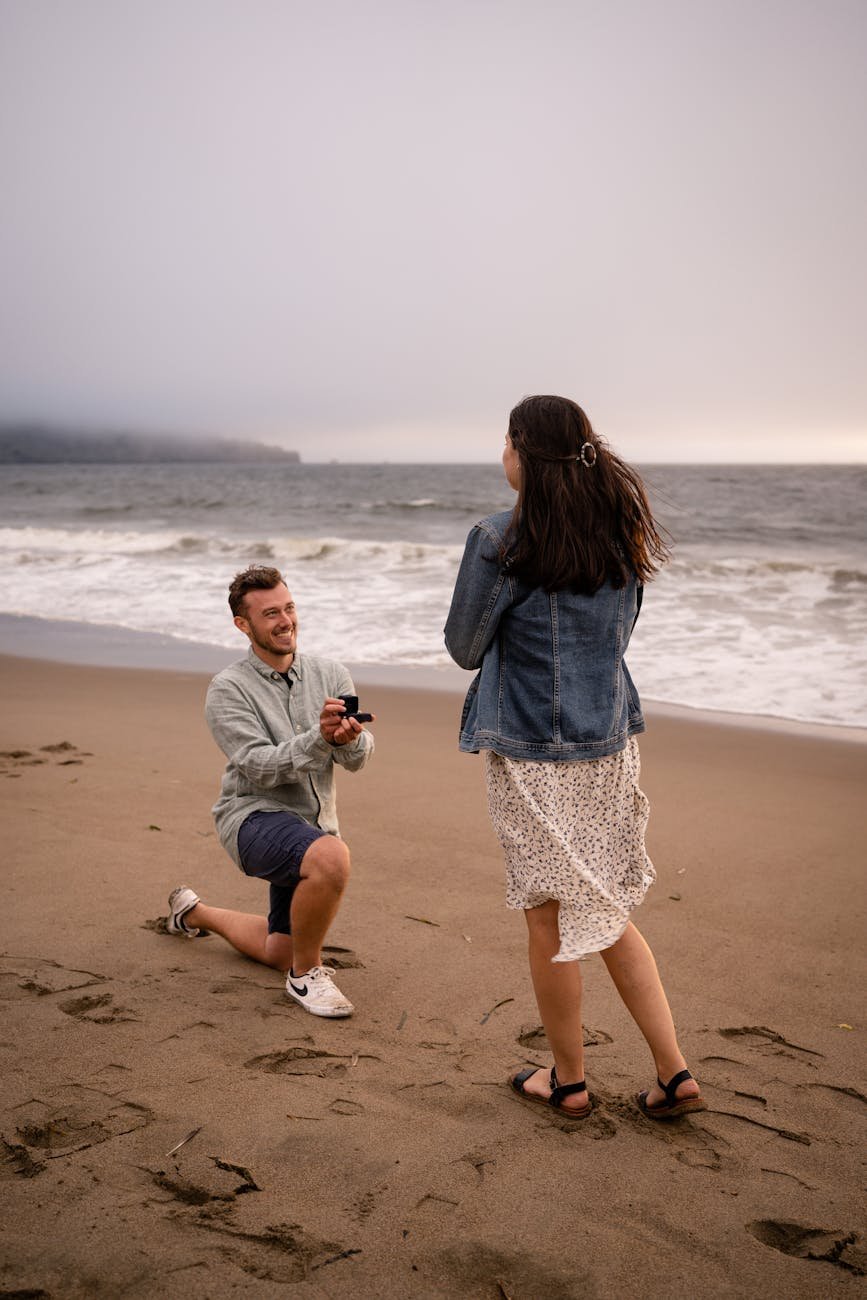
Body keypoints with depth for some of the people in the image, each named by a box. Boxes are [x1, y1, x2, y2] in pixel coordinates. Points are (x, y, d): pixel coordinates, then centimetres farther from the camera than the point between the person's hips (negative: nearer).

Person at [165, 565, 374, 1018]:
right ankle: (306, 974, -13)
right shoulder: (228, 689, -11)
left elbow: (358, 758, -7)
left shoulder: (331, 675, 0)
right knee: (331, 858, -38)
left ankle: (194, 912, 44)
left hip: (315, 823, 6)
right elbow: (259, 766, -21)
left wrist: (349, 739, -31)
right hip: (255, 816, -6)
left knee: (281, 953, 17)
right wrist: (319, 738, -35)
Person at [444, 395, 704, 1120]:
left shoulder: (501, 543, -15)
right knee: (609, 912, 18)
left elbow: (464, 647, -4)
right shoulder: (622, 530, 5)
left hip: (534, 756, -6)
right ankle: (675, 1073, 19)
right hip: (612, 743, 6)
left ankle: (569, 1081, 25)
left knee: (551, 921, 9)